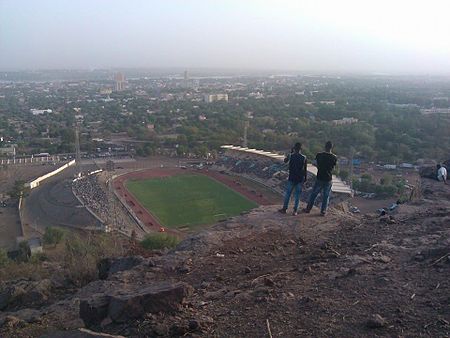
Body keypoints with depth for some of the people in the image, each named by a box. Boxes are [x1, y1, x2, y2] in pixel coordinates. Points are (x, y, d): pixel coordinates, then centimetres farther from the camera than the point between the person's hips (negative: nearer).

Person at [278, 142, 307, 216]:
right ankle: (295, 210, 10)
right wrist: (305, 178, 10)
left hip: (292, 178, -1)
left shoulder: (291, 156, -10)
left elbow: (285, 161, 12)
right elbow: (305, 170, -1)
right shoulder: (304, 158, -6)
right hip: (300, 179, 1)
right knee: (297, 195, 8)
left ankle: (284, 208, 19)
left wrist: (290, 153, 16)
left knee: (288, 193, 12)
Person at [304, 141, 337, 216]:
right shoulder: (334, 157, -8)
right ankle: (323, 211, 17)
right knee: (326, 196, 12)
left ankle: (308, 209, 21)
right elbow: (333, 167, 7)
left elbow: (317, 165, 4)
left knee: (314, 194, 13)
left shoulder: (319, 155, -10)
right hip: (328, 179, 0)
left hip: (319, 178, 0)